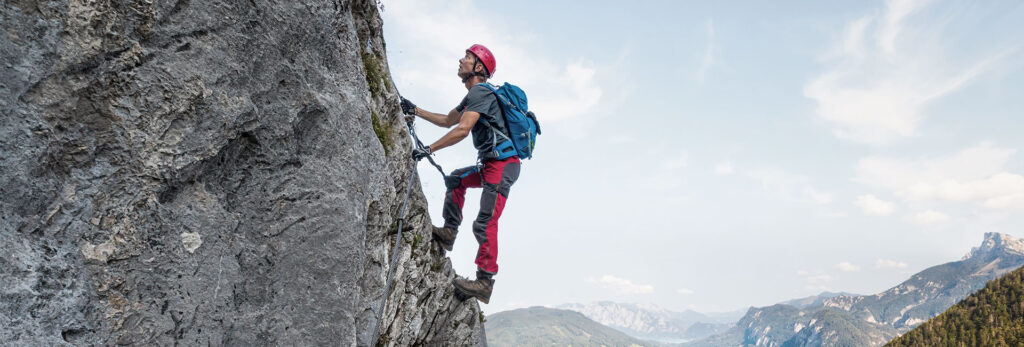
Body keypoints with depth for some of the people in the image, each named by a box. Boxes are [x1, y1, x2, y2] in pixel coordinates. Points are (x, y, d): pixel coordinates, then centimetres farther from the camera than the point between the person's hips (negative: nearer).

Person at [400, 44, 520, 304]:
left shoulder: (480, 92, -9)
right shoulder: (474, 95, 23)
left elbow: (462, 130, -21)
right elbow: (448, 120, 35)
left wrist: (428, 150, -17)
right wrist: (415, 111, 34)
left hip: (503, 164, -11)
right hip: (492, 164, 11)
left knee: (485, 223, -15)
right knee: (456, 179, 24)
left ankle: (485, 282, -16)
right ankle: (449, 232, 20)